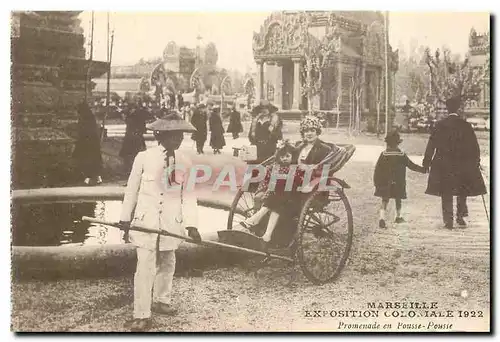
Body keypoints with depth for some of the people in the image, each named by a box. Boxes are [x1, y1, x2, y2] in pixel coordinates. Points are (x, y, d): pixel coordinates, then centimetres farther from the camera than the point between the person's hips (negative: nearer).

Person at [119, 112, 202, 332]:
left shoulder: (185, 162, -2)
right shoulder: (144, 158, -9)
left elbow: (188, 195, -2)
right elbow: (132, 189, 1)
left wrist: (191, 224, -11)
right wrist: (125, 217, 7)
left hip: (172, 222, 3)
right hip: (146, 220, -3)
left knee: (167, 263, 17)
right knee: (145, 267, -7)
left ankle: (161, 300, 39)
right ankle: (141, 315, 0)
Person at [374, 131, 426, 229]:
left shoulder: (383, 155, -6)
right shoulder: (402, 155, -4)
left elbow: (377, 169, -5)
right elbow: (412, 166, 3)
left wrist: (376, 182, 3)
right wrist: (424, 169, 14)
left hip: (385, 183, -1)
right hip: (398, 183, 1)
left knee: (385, 200, -1)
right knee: (398, 199, 20)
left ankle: (382, 218, -20)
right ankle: (398, 217, 34)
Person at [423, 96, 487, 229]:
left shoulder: (440, 125, -4)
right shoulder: (465, 125, -4)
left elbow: (432, 144, -3)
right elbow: (474, 145, 1)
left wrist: (427, 161, 3)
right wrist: (476, 160, 13)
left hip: (443, 164, 0)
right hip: (463, 164, 0)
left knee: (446, 193, 6)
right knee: (462, 191, 18)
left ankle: (448, 220, 4)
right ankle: (460, 216, 14)